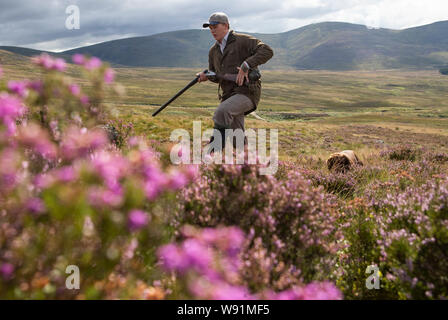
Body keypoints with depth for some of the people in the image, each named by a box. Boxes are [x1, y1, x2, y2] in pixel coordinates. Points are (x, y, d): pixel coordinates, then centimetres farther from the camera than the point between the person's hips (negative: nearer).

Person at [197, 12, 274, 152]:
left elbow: (267, 51, -18)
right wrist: (206, 76, 3)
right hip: (229, 95, 8)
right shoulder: (213, 51, 16)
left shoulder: (242, 40, -6)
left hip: (247, 92, -8)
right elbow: (216, 76, 27)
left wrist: (246, 66, -24)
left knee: (222, 111, -32)